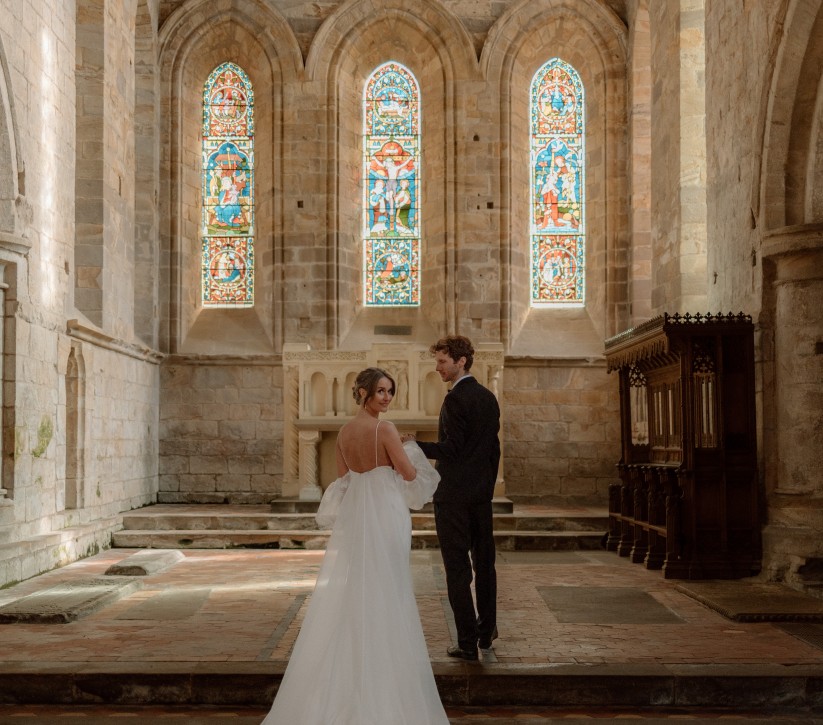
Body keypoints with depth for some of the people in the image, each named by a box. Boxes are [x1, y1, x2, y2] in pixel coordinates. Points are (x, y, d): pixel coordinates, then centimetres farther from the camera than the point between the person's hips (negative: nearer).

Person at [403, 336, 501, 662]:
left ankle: (467, 642, -2)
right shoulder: (489, 397, 11)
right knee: (484, 563, 16)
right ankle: (487, 630, 28)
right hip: (482, 494, 8)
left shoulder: (456, 399, -15)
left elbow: (451, 449, -21)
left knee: (458, 569, -3)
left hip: (453, 496, -8)